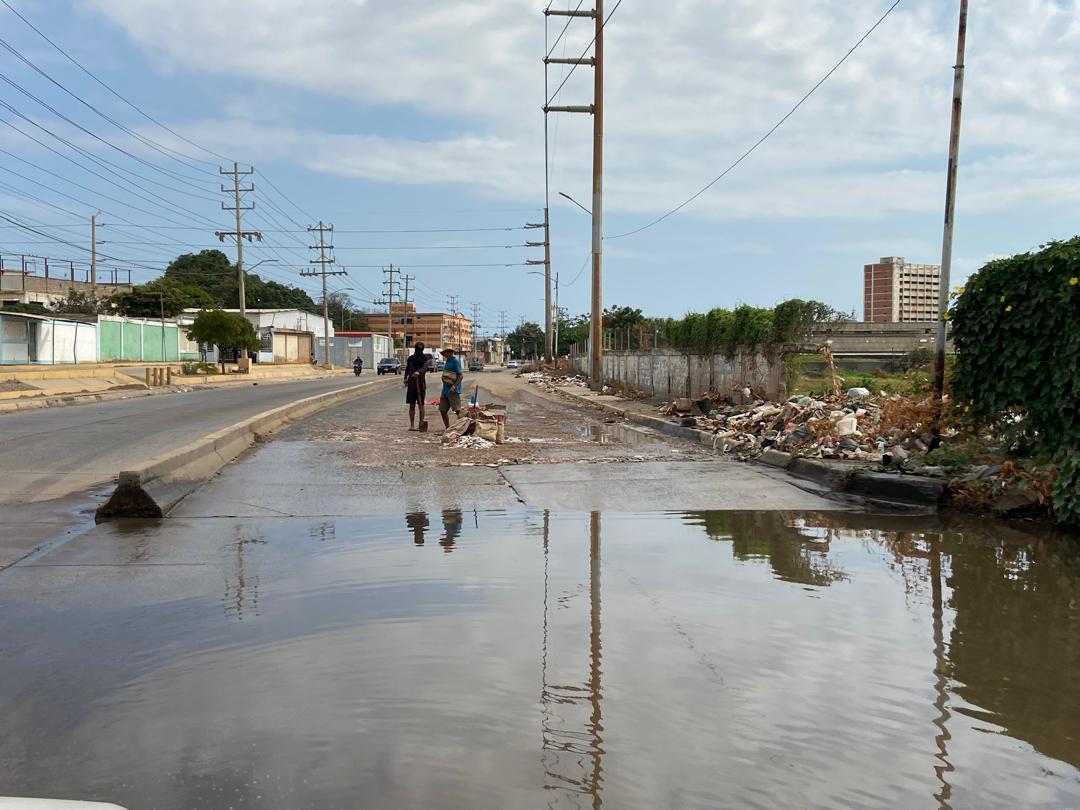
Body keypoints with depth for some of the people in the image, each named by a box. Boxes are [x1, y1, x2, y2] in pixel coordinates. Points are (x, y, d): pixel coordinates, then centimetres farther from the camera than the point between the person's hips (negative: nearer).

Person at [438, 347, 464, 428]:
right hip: (445, 390, 9)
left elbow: (461, 376, -17)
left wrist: (454, 386, -28)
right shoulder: (447, 362, 16)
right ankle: (447, 428, 19)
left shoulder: (455, 361, -10)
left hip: (453, 391, -9)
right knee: (442, 410, 10)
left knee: (458, 410, -8)